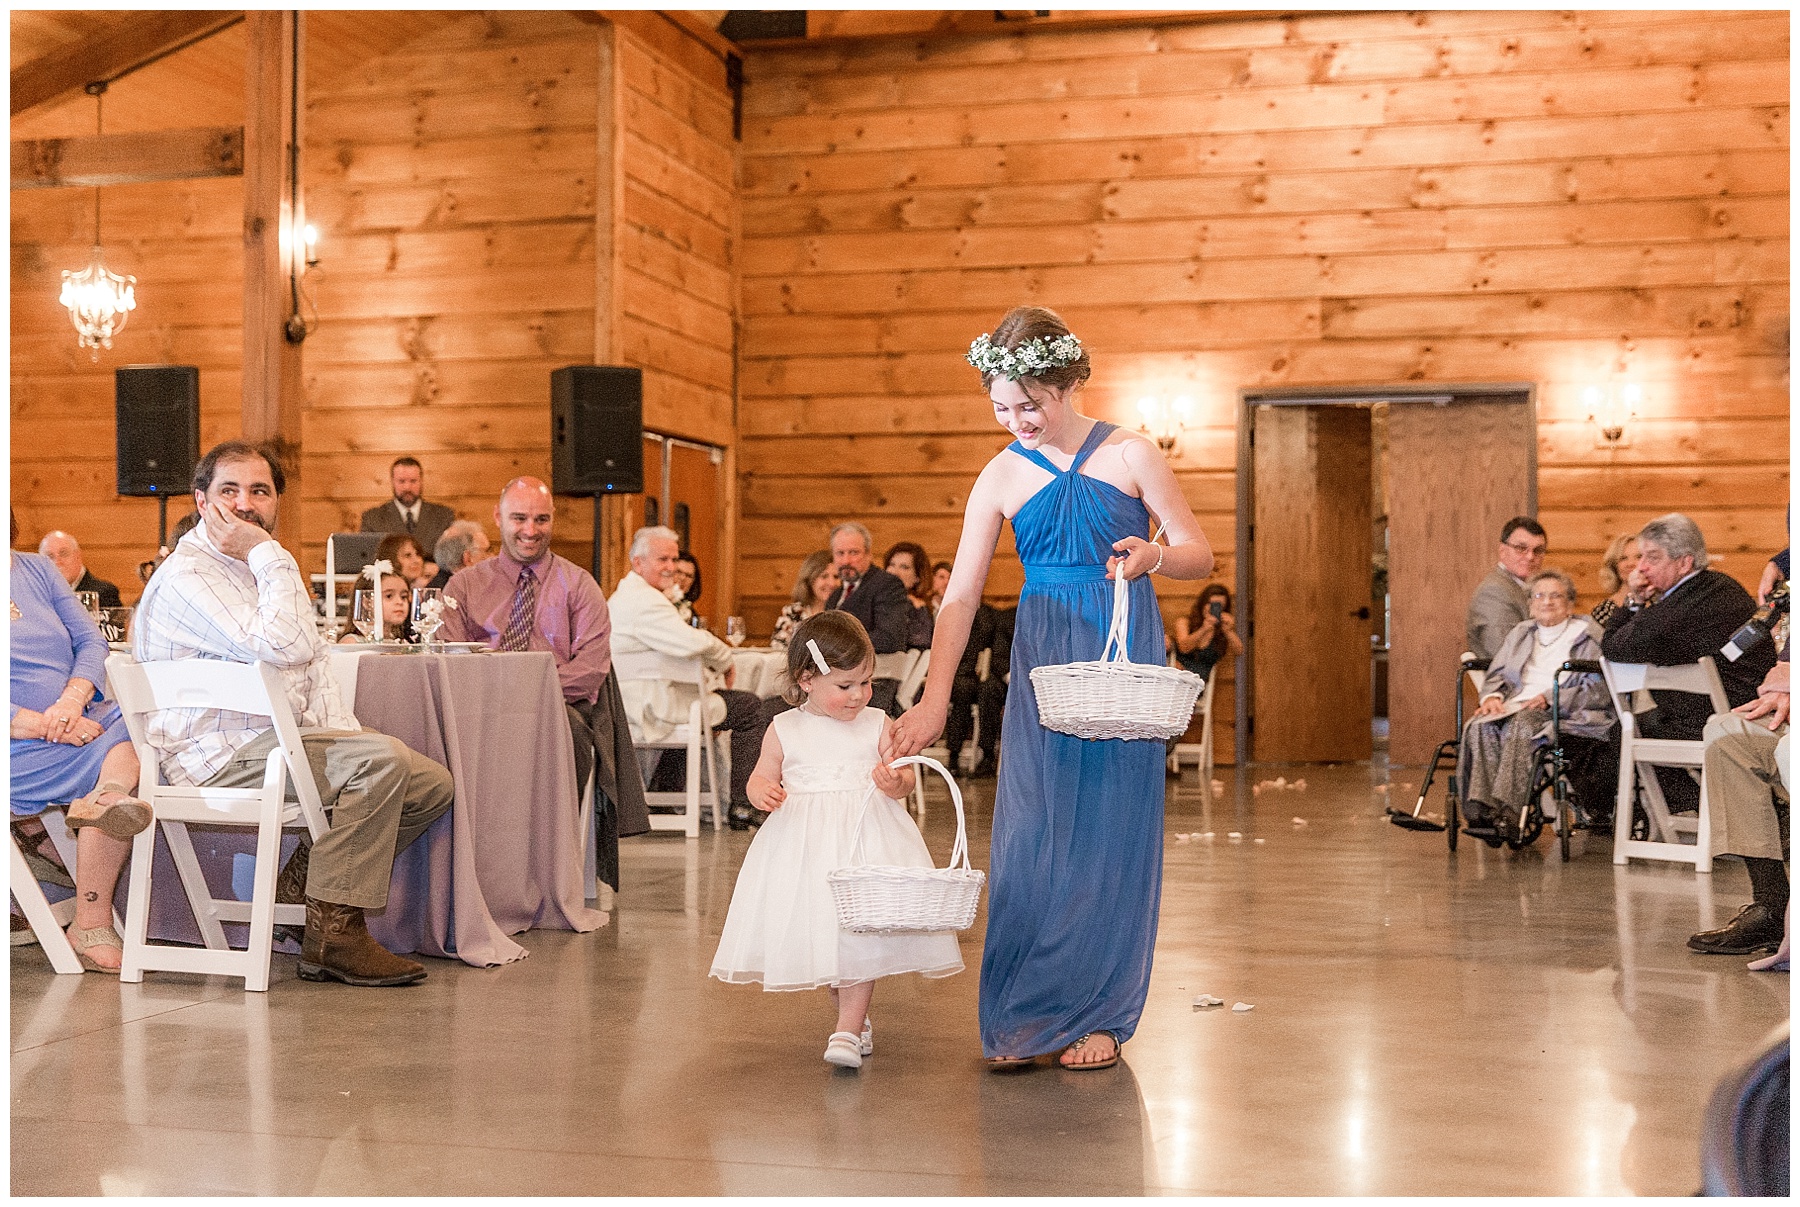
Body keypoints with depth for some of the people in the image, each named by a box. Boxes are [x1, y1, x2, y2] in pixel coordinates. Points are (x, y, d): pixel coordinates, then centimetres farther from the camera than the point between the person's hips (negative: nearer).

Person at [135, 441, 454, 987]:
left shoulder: (259, 567, 20)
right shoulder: (185, 575, -12)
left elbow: (315, 658, 18)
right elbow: (285, 648, -25)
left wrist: (341, 733, 1)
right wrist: (269, 555, -16)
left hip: (282, 738, 9)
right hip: (219, 755, -9)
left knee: (433, 784, 1)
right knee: (382, 759, -28)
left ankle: (300, 883, 6)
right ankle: (333, 935, -22)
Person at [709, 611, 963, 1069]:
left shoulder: (877, 725, 3)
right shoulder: (784, 730, 3)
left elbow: (905, 780, 1)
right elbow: (761, 777, 10)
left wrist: (896, 783, -23)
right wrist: (763, 793, -13)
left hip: (867, 838, -1)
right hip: (804, 845, 1)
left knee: (861, 931, -11)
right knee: (819, 932, 7)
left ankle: (847, 1030, -7)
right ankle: (855, 1017, 29)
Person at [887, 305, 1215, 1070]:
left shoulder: (1130, 456, -2)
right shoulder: (1001, 477, 3)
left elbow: (1200, 554, 3)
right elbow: (961, 596, -1)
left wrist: (1153, 556, -19)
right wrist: (933, 700, -9)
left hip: (1125, 661, -2)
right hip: (1041, 662, 2)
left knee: (1111, 834, 1)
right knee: (1030, 835, -1)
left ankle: (1098, 1016, 10)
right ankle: (1024, 1018, 8)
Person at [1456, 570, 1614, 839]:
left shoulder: (1589, 636, 9)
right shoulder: (1521, 633, 28)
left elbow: (1599, 691, -3)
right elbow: (1497, 675, 24)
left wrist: (1549, 699, -15)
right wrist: (1493, 696, -1)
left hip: (1567, 715, -5)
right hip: (1516, 706, 5)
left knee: (1520, 725, -38)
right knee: (1479, 727, -29)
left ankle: (1508, 813, -46)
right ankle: (1481, 809, -40)